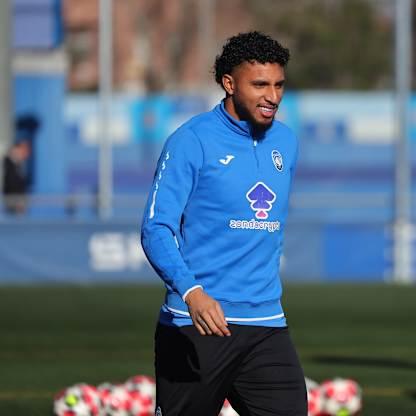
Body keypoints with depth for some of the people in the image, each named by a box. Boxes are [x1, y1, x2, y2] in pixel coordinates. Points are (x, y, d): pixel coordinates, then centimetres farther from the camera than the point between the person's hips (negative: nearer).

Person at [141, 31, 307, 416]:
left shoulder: (286, 142, 11)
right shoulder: (191, 142, -8)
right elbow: (156, 229, -14)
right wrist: (192, 292, -28)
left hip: (267, 325, 5)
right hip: (196, 325, -5)